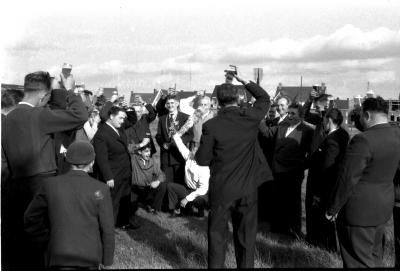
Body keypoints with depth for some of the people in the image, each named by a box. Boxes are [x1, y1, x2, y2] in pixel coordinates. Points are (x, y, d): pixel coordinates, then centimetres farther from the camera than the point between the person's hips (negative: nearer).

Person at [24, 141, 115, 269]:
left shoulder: (50, 185, -4)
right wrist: (107, 261, 7)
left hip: (58, 257, 1)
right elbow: (107, 229, -4)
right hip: (90, 257, 0)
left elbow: (31, 219, 6)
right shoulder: (100, 189, -9)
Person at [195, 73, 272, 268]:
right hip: (247, 189, 2)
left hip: (220, 190, -2)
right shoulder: (251, 118, -8)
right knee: (246, 237, 14)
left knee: (217, 236, 12)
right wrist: (245, 81, 13)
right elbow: (264, 98, 12)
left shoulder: (211, 126, -14)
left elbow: (202, 160, -8)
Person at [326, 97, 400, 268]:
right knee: (374, 256, 22)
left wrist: (332, 209, -10)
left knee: (359, 261, 3)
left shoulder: (363, 140, -23)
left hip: (360, 210, -8)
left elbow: (347, 179, -20)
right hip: (384, 206, 8)